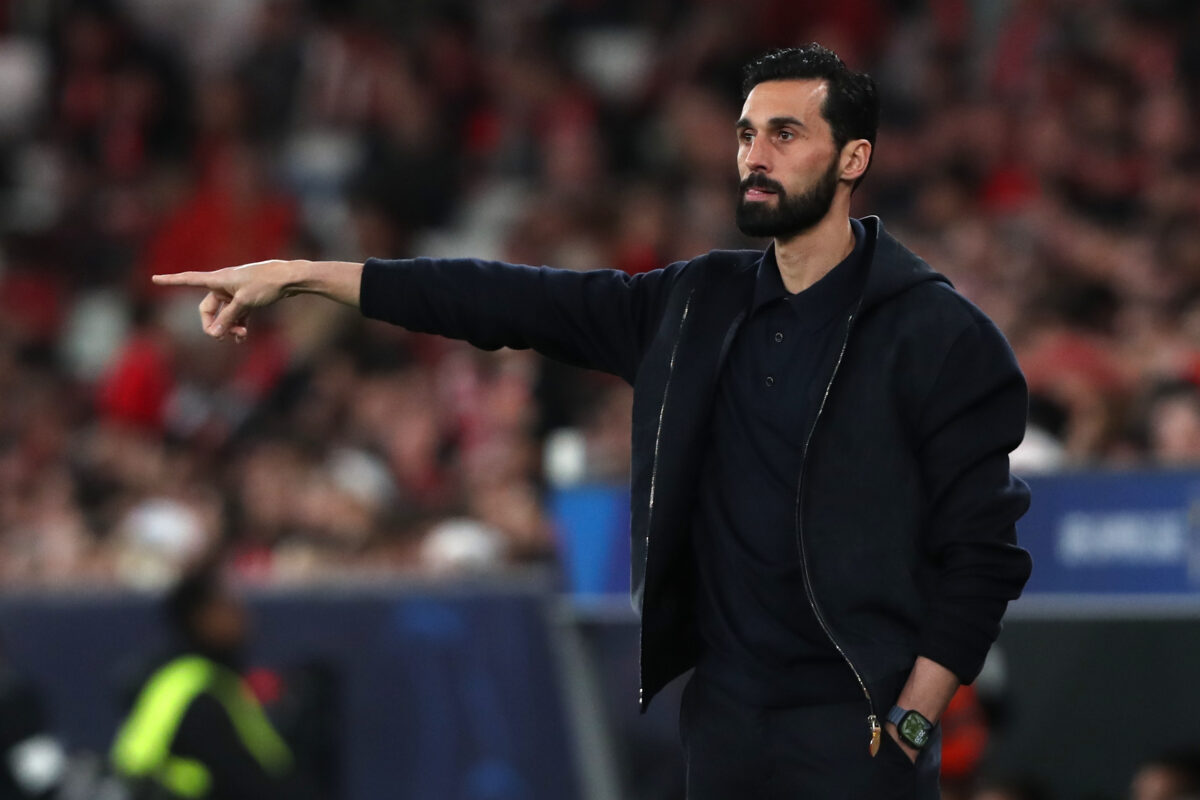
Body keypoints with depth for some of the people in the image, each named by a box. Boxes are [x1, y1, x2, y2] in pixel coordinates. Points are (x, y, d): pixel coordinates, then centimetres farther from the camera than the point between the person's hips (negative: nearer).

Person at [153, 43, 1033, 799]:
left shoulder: (940, 336, -7)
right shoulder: (701, 305, 10)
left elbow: (983, 550, -8)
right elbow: (515, 301, 9)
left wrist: (910, 727, -15)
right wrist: (298, 275, 5)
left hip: (855, 724, -6)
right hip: (722, 713, 6)